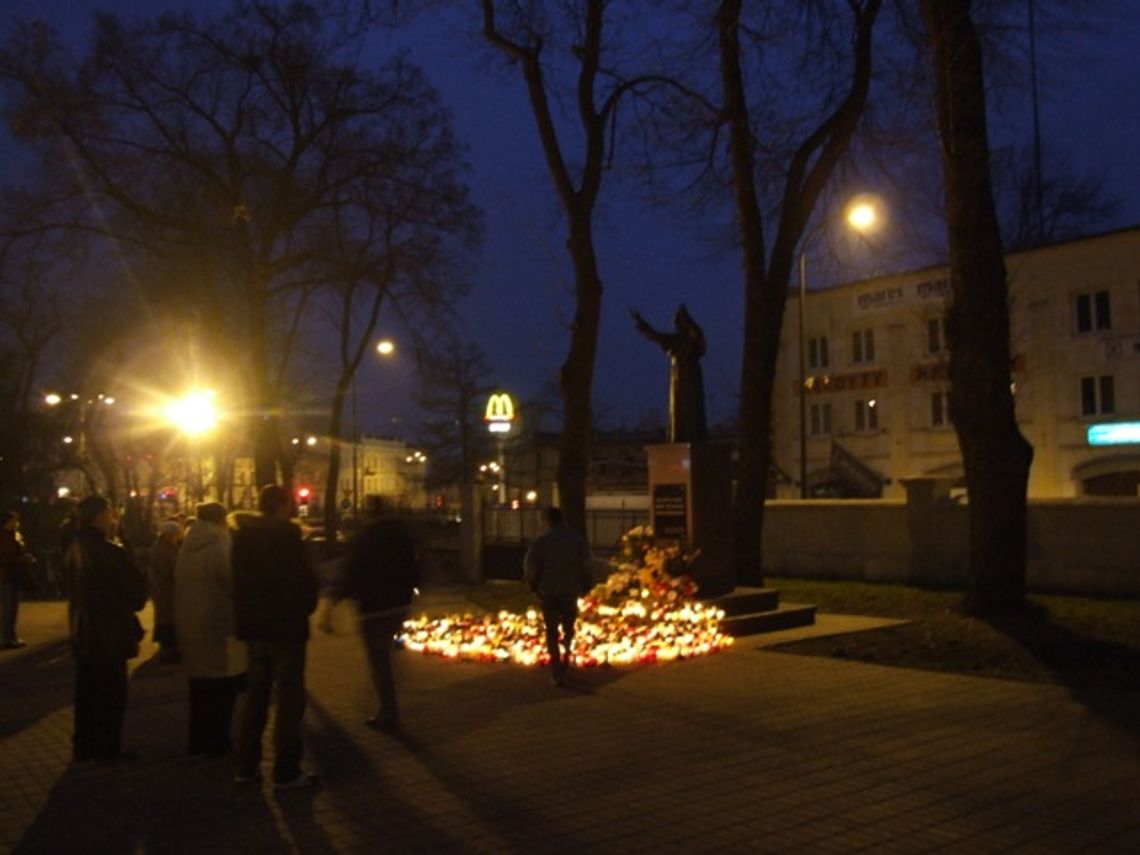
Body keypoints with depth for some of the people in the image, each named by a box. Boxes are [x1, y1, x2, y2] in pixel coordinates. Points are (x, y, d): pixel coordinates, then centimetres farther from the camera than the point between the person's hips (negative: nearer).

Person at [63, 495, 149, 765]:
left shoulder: (74, 549, 5)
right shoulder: (109, 551, -21)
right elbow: (136, 587, -13)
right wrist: (133, 604, 5)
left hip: (82, 632, 8)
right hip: (109, 632, -8)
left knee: (87, 691, 17)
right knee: (111, 693, 3)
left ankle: (83, 747, 25)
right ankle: (107, 750, 8)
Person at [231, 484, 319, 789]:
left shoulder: (243, 535, 6)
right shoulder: (286, 535, -16)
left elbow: (239, 578, 10)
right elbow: (304, 578, -18)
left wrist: (246, 616, 17)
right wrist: (306, 607, 0)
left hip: (253, 627, 7)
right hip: (285, 626, -7)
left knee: (255, 695, 16)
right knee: (289, 698, 0)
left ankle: (246, 766, 21)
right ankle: (286, 771, 3)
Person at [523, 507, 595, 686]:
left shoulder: (541, 540, -7)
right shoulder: (577, 539, 0)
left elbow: (530, 566, -7)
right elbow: (588, 565, 0)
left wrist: (534, 586, 9)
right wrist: (585, 587, 12)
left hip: (548, 592, -1)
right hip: (571, 592, 1)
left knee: (552, 632, 6)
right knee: (568, 628, 21)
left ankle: (557, 673, 2)